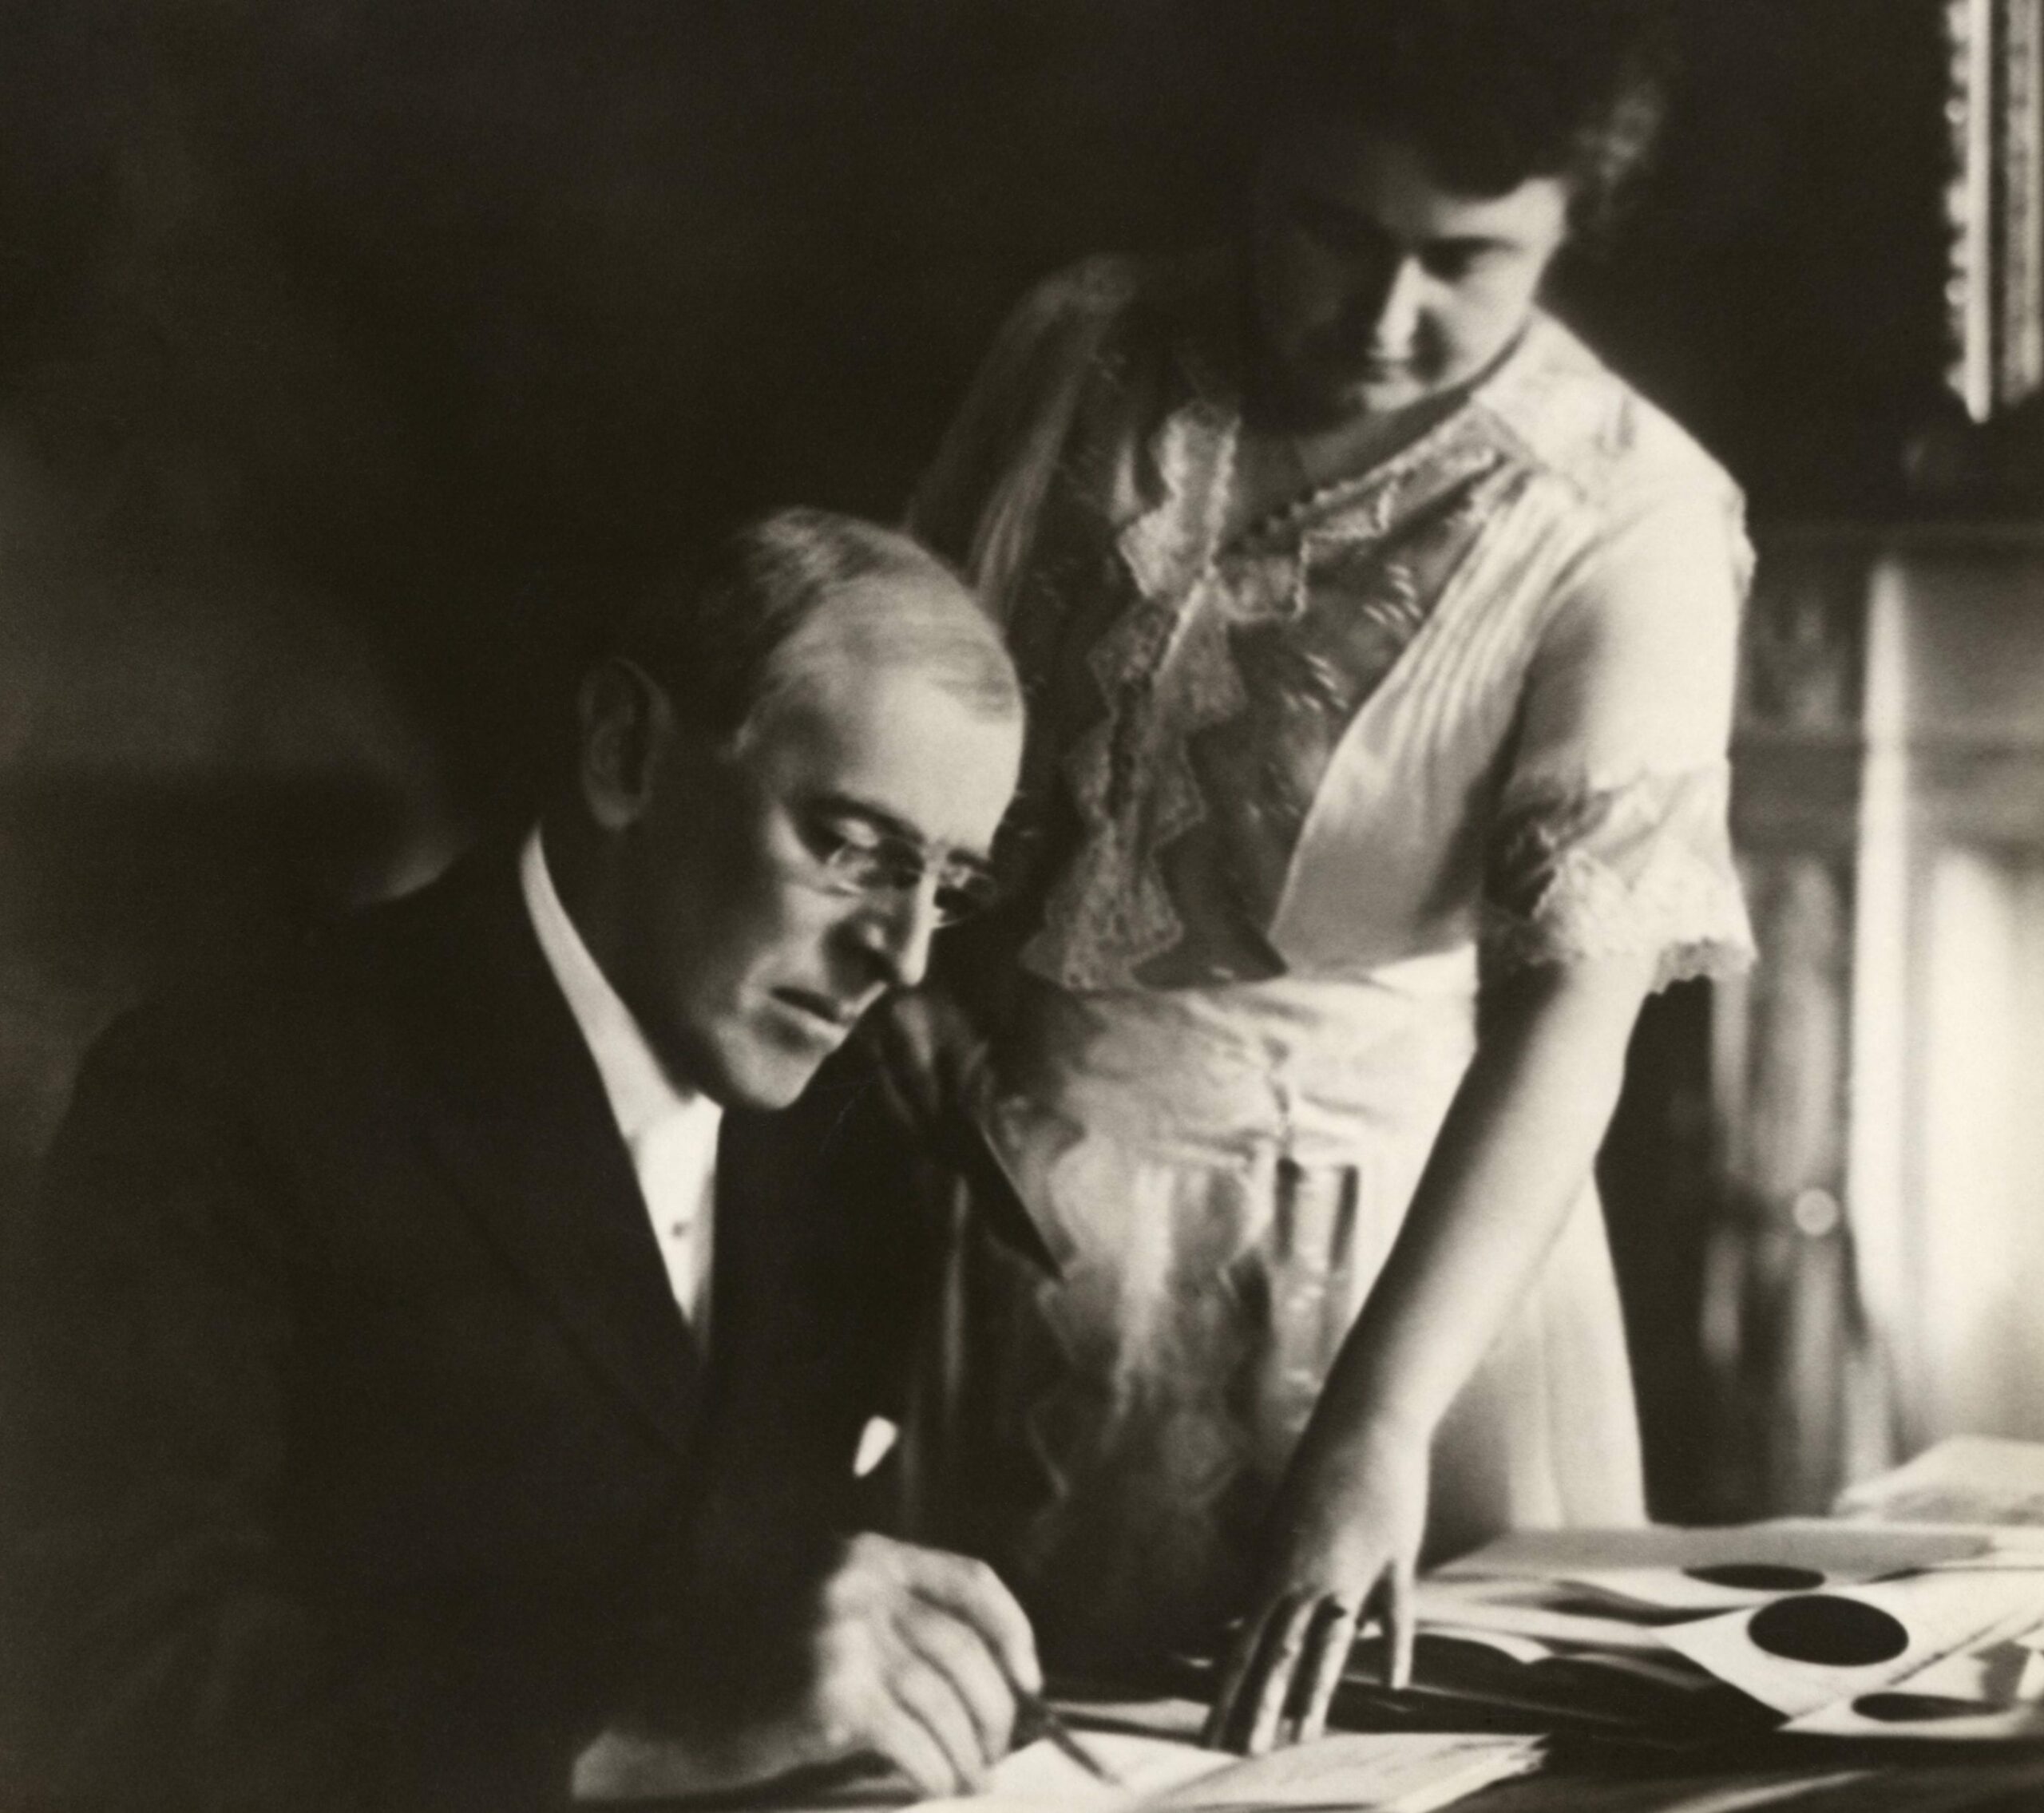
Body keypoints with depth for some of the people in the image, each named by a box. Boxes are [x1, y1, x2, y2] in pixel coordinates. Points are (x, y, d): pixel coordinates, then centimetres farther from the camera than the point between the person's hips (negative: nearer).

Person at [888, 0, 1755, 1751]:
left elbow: (1573, 1004, -22)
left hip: (1398, 1219, -2)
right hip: (1018, 1183, 3)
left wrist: (1378, 1427, -30)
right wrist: (900, 968, -5)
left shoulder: (1632, 525, -17)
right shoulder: (1084, 350, -5)